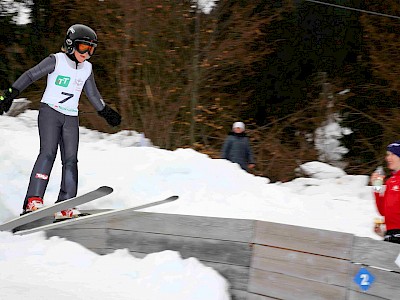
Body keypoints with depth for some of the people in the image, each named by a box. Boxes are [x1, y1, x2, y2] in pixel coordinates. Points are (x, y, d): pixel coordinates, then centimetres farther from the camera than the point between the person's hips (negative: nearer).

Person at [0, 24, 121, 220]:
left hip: (71, 118, 6)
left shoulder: (87, 68, 11)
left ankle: (65, 207, -9)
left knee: (70, 160, -6)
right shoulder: (56, 61, -6)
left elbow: (92, 93, 26)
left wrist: (105, 111, 32)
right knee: (48, 153, -21)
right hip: (50, 112, -6)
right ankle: (33, 202, -27)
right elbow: (29, 76, -6)